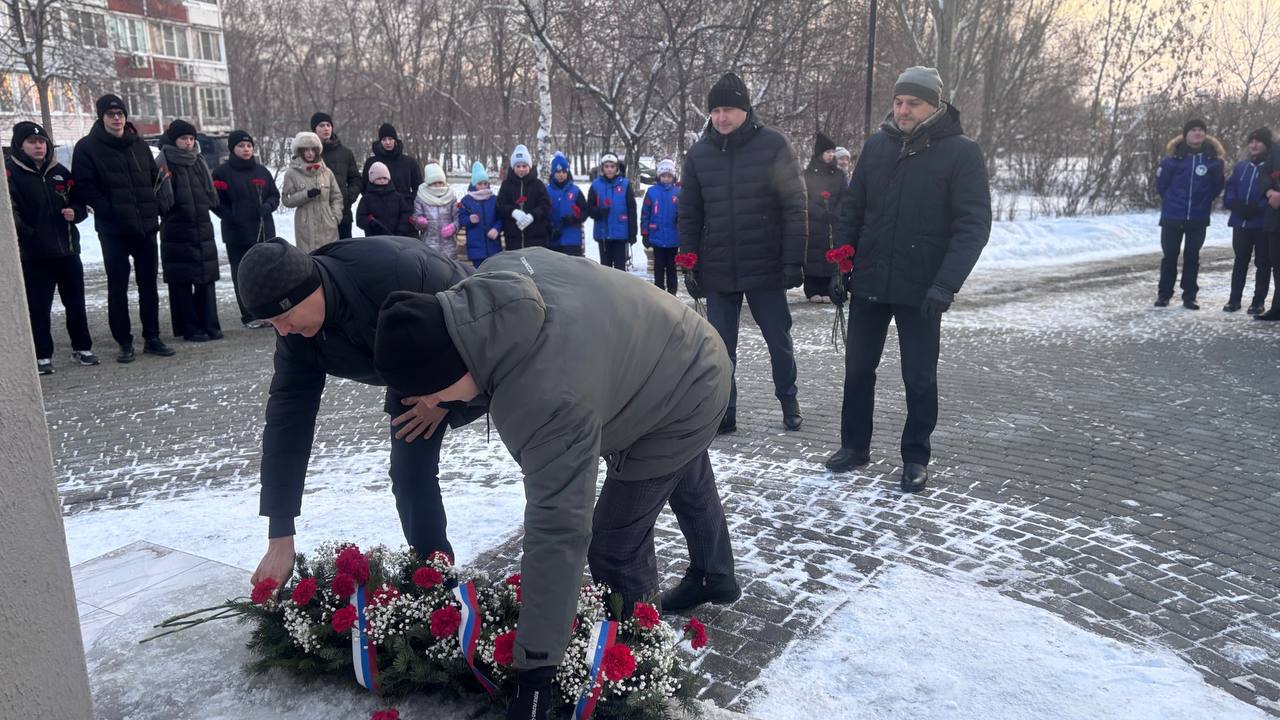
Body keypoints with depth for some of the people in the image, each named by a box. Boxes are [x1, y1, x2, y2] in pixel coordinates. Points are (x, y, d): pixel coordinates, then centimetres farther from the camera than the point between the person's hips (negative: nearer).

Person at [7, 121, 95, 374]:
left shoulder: (60, 172, 12)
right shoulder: (11, 173, -3)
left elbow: (80, 202, 19)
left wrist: (75, 212, -3)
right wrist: (26, 233, -26)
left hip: (68, 249, 4)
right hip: (34, 255, -4)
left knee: (76, 302, 11)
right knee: (38, 307, 1)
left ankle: (81, 348, 24)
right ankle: (42, 356, 8)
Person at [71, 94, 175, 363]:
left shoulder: (139, 146, 12)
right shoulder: (88, 147, -2)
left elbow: (155, 179, 18)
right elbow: (82, 186, -7)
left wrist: (155, 207, 6)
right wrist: (109, 209, -16)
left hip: (146, 227, 4)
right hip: (113, 230, -4)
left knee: (149, 284, 8)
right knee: (118, 287, 1)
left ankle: (152, 338, 17)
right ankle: (124, 343, 8)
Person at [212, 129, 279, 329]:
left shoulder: (261, 171, 12)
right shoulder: (222, 172, -2)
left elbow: (275, 195, 17)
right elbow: (215, 201, -3)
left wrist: (268, 205, -3)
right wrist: (231, 217, -13)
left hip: (265, 231, 4)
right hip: (237, 235, -4)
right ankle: (249, 316, 7)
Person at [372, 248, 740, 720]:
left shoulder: (549, 403, -46)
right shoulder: (499, 273, -22)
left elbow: (558, 535, -46)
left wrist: (534, 671, -41)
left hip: (679, 411, -10)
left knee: (614, 546, -4)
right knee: (689, 485, 32)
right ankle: (716, 578, 60)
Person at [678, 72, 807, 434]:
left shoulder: (773, 145, -6)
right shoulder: (699, 153, 4)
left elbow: (795, 206, -7)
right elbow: (689, 215, 9)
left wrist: (794, 261, -11)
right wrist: (689, 265, 5)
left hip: (766, 268, -2)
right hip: (718, 272, 3)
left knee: (779, 341, 12)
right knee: (720, 347, 8)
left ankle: (788, 401, 33)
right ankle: (724, 413, 21)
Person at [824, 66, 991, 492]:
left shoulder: (961, 153, -8)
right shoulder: (877, 145, 4)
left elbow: (973, 225, -13)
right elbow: (853, 209, 9)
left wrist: (946, 284, -23)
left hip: (921, 291, -4)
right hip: (868, 283, 4)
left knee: (919, 377, 7)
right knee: (858, 368, 12)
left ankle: (916, 457, 22)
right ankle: (854, 445, 28)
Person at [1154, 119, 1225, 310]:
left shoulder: (1213, 158, -2)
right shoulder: (1174, 157, -6)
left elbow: (1218, 185, 8)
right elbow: (1160, 183, 1)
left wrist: (1203, 200, 6)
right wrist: (1172, 200, 7)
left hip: (1199, 218, 1)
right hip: (1172, 216, -1)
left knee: (1192, 257, 8)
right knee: (1170, 255, 6)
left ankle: (1189, 296, 15)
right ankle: (1164, 294, 17)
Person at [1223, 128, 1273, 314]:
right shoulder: (1241, 166, 10)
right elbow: (1230, 190, 10)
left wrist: (1258, 208, -21)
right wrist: (1235, 204, -9)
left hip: (1263, 224, -4)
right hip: (1240, 223, 4)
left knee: (1263, 262, 5)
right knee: (1240, 261, 10)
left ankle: (1259, 300, 10)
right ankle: (1235, 298, 16)